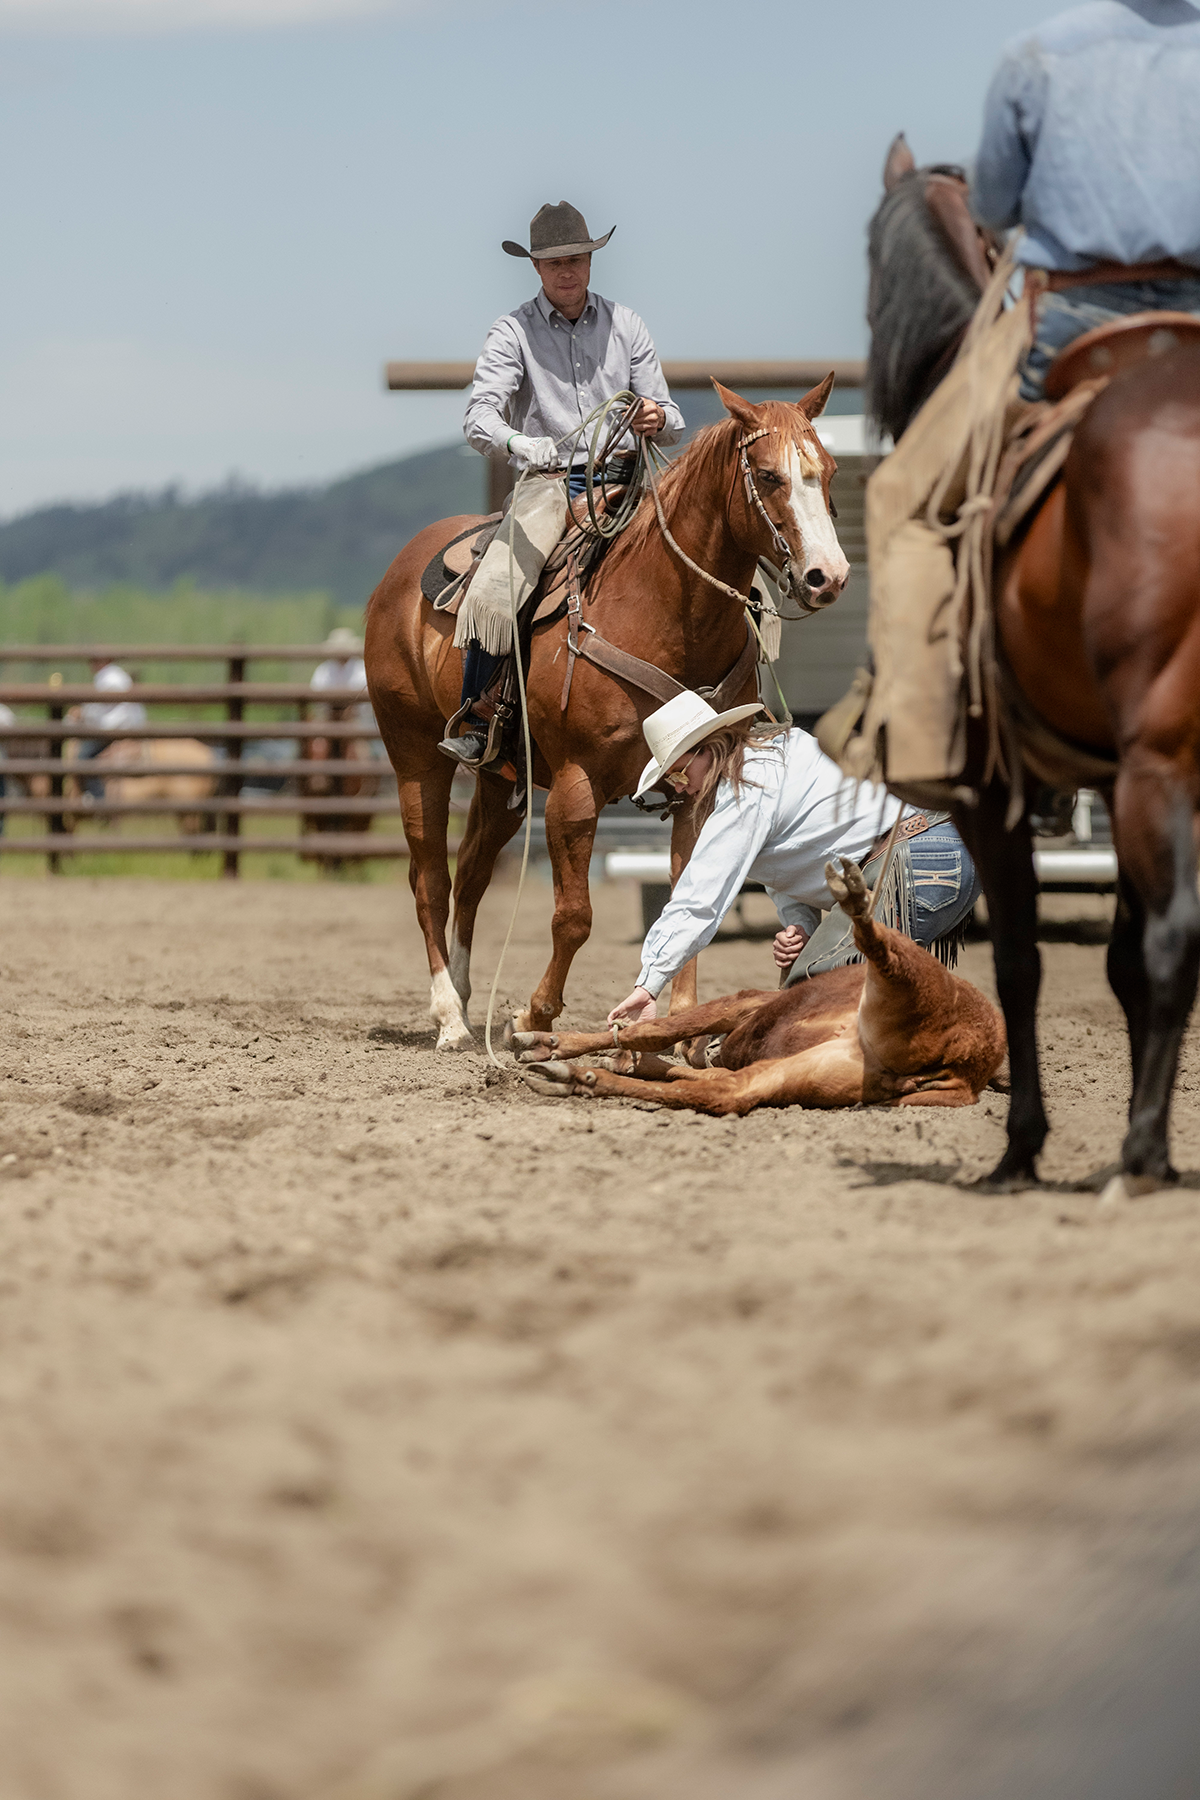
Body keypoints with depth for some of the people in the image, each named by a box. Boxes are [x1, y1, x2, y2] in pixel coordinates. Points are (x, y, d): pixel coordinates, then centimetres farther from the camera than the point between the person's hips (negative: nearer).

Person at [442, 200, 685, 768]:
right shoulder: (513, 332, 2)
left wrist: (657, 420, -16)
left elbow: (671, 424, 10)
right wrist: (520, 444, -35)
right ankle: (473, 727, -17)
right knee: (493, 593, -27)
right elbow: (479, 416, -12)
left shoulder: (624, 325, 10)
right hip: (549, 486, -2)